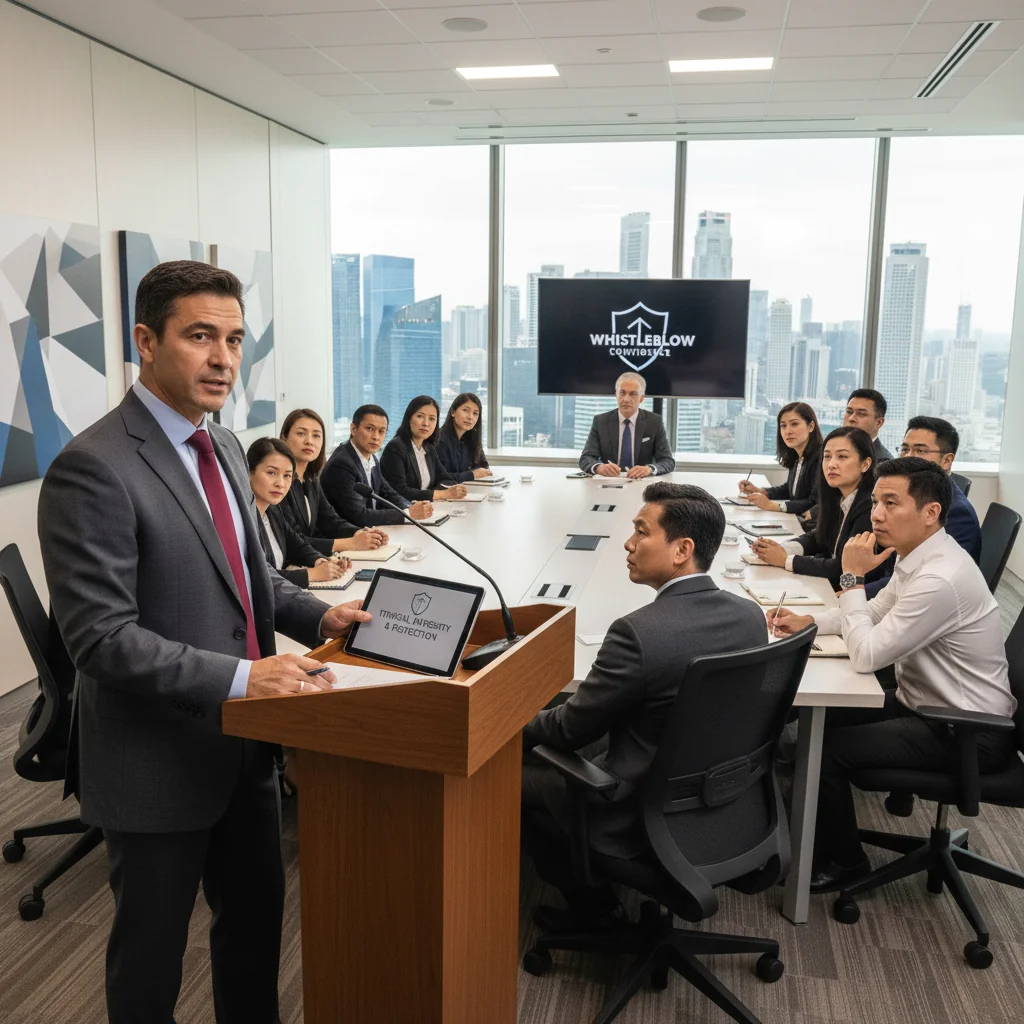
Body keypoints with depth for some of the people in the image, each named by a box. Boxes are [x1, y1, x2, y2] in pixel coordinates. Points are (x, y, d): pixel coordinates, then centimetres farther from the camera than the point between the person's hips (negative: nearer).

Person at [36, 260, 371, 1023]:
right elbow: (100, 636, -25)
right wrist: (239, 679, -30)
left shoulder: (224, 447, 6)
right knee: (152, 953, 15)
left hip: (243, 744, 8)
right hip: (158, 762, -8)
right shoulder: (94, 468, -22)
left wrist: (318, 616, 0)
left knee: (259, 912, 24)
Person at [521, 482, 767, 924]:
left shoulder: (639, 632, -30)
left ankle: (589, 902, 24)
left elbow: (571, 728, -16)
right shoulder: (750, 616, -8)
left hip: (643, 818, -7)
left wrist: (522, 726, 5)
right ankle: (595, 893, 31)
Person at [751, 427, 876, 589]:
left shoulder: (869, 507, -23)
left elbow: (842, 568, -24)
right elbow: (817, 538, 14)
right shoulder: (838, 499, 2)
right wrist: (781, 549, -6)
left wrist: (785, 560, -15)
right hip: (829, 586, 7)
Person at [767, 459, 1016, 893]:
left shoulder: (940, 578, -30)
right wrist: (807, 621, 3)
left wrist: (853, 578, -20)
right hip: (922, 700, 9)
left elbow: (867, 655, -27)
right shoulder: (918, 555, 0)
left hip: (967, 734, -9)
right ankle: (820, 826, 26)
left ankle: (841, 862, 10)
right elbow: (878, 612, 17)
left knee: (825, 748, -15)